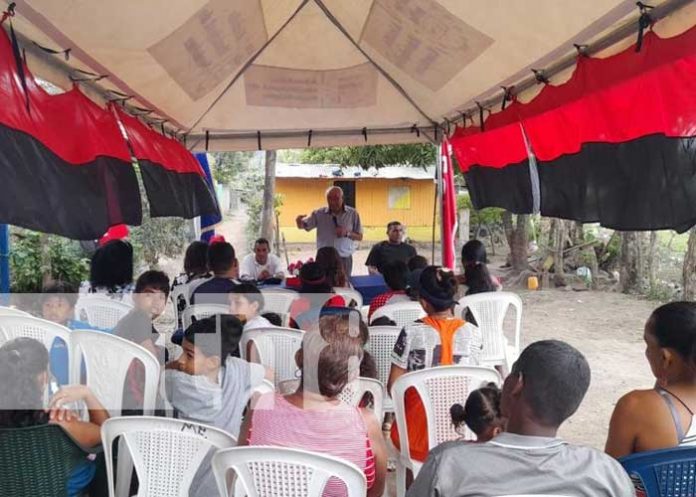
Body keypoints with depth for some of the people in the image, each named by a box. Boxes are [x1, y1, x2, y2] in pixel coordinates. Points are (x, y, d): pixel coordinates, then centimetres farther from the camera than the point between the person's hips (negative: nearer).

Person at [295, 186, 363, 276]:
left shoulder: (353, 214, -2)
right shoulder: (319, 214, -2)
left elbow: (359, 237, 2)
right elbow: (302, 226, -4)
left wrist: (347, 233, -17)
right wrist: (299, 221, -27)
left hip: (344, 260, 0)